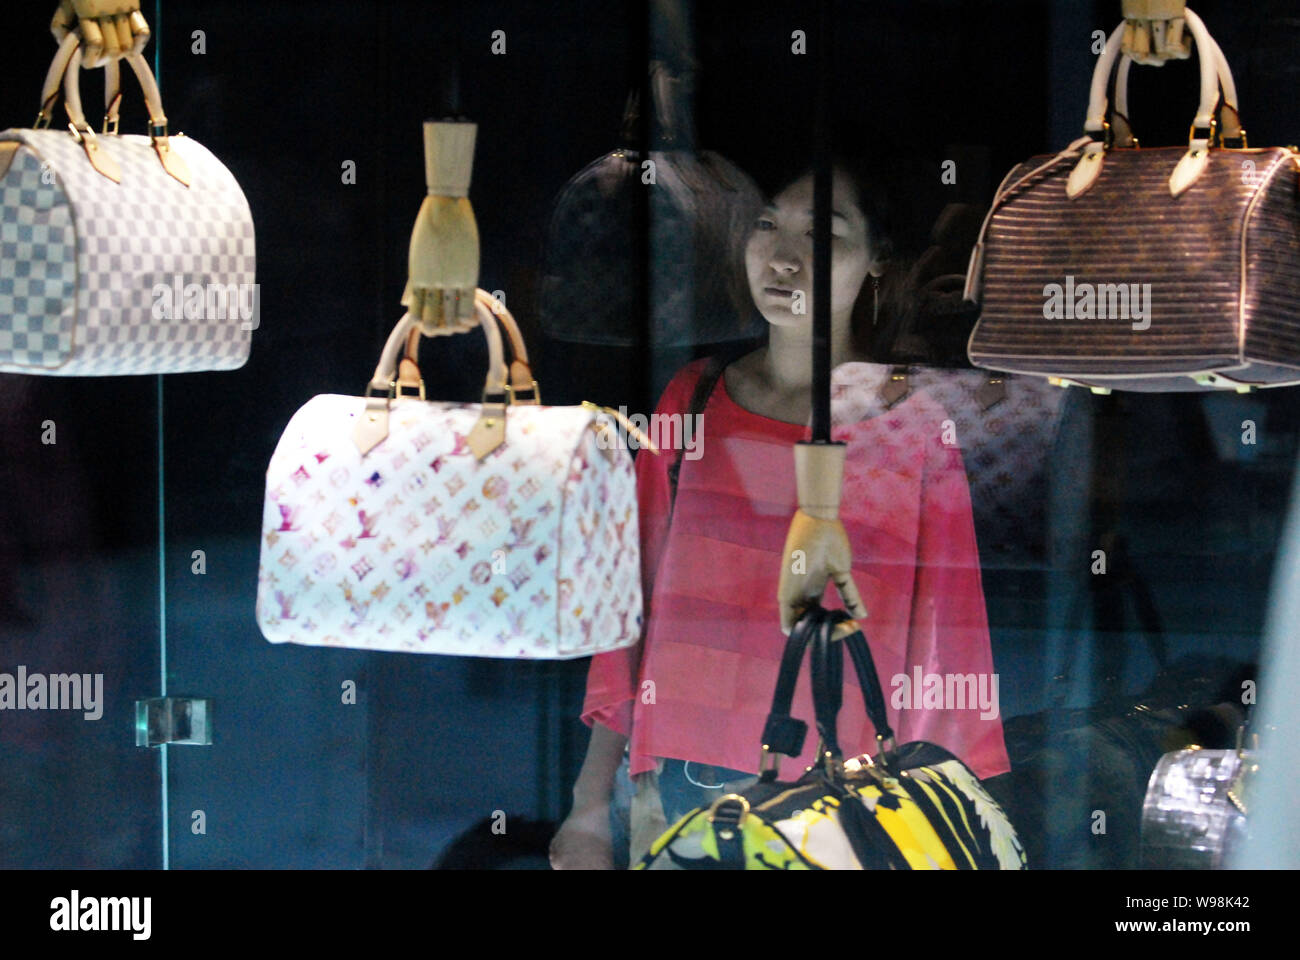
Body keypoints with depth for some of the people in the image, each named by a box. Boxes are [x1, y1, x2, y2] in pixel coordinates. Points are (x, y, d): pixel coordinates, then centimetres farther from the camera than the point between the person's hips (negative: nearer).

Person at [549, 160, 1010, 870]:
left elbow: (945, 644, -4)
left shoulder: (914, 426, -2)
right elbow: (633, 607, 9)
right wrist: (591, 808, 6)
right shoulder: (694, 400, 7)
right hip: (676, 798, 3)